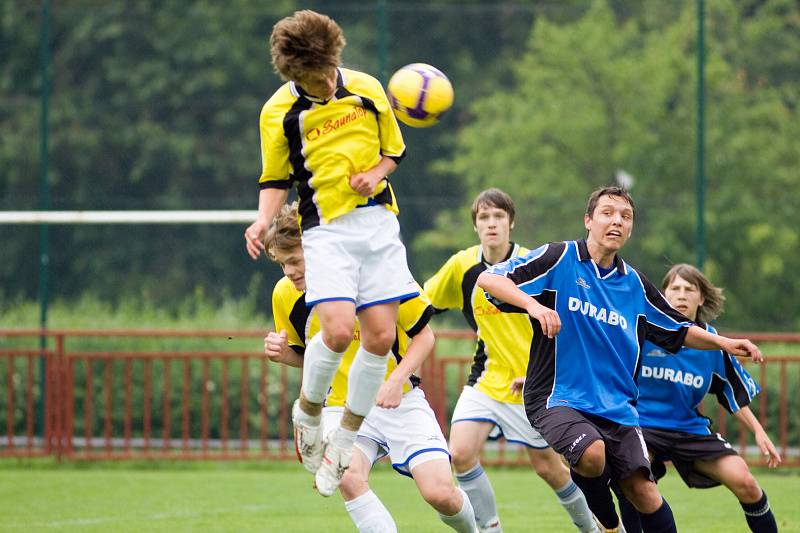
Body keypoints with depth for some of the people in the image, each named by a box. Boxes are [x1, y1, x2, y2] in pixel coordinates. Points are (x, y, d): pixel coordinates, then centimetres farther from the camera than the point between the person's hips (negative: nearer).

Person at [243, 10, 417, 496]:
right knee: (338, 329, -21)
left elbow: (394, 150, 15)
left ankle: (347, 437, 14)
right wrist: (264, 221, -13)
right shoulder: (279, 113, -4)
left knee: (381, 335, -3)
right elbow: (276, 180, 6)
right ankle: (308, 411, 7)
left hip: (378, 222, 3)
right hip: (326, 231, -3)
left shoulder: (366, 90, 2)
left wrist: (374, 173, -6)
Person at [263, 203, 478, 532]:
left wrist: (396, 380, -19)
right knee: (348, 478, -31)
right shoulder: (285, 295, -5)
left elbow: (424, 335, -4)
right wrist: (282, 354, -10)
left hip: (400, 401, -2)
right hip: (341, 406, 2)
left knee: (440, 493, -15)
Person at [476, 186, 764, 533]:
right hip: (557, 398, -5)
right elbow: (488, 278, -11)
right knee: (592, 453, -32)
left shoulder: (634, 284, 12)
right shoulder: (559, 258, -4)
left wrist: (724, 343, 11)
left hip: (615, 407, 5)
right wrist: (533, 305, -26)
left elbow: (678, 332, 25)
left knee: (644, 493, -7)